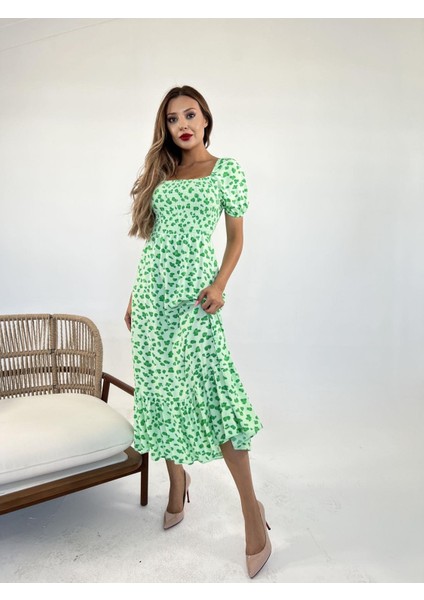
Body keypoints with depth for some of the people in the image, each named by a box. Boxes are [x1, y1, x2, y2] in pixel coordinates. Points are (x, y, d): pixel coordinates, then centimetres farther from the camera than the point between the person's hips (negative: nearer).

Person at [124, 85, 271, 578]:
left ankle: (251, 507, 5)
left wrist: (220, 285, -11)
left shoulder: (227, 169, 4)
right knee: (161, 387, 8)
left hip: (194, 292, -5)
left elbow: (236, 237, 4)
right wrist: (135, 296, 14)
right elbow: (151, 241, 17)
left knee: (215, 392, -10)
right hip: (152, 292, 5)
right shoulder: (159, 172, 15)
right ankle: (177, 478, 30)